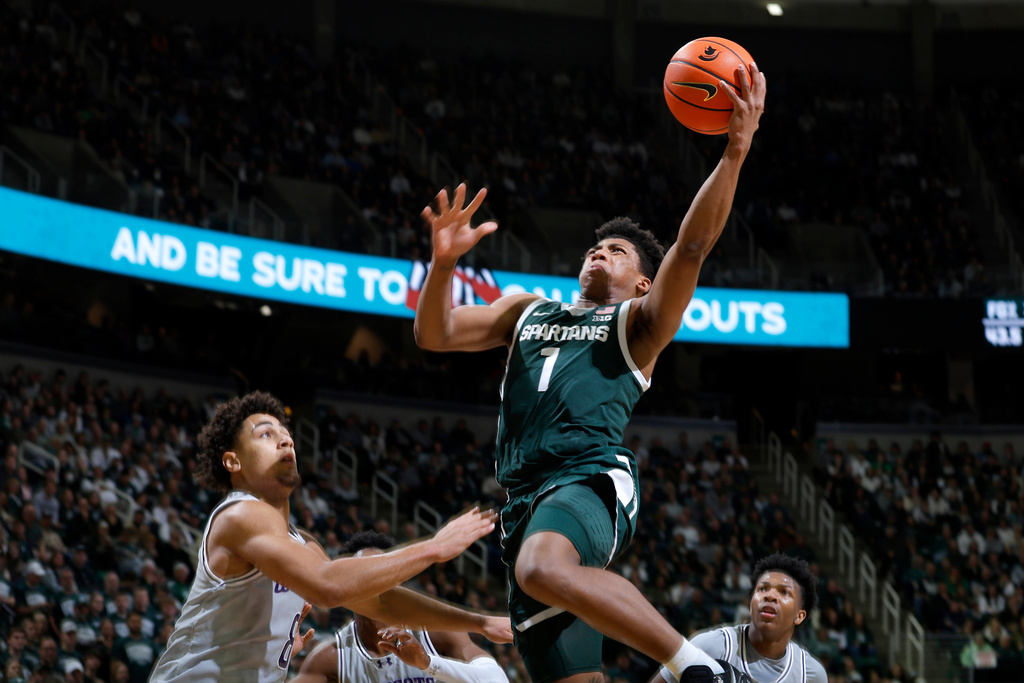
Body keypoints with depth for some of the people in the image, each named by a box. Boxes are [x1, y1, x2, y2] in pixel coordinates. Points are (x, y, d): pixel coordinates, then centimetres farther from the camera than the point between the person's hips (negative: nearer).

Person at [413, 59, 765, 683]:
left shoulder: (638, 323, 15)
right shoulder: (527, 312, 30)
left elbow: (693, 246, -1)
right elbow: (434, 334, 18)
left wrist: (735, 151, -13)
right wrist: (444, 262, -2)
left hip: (593, 480, -5)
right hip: (525, 501, 5)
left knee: (543, 567, -40)